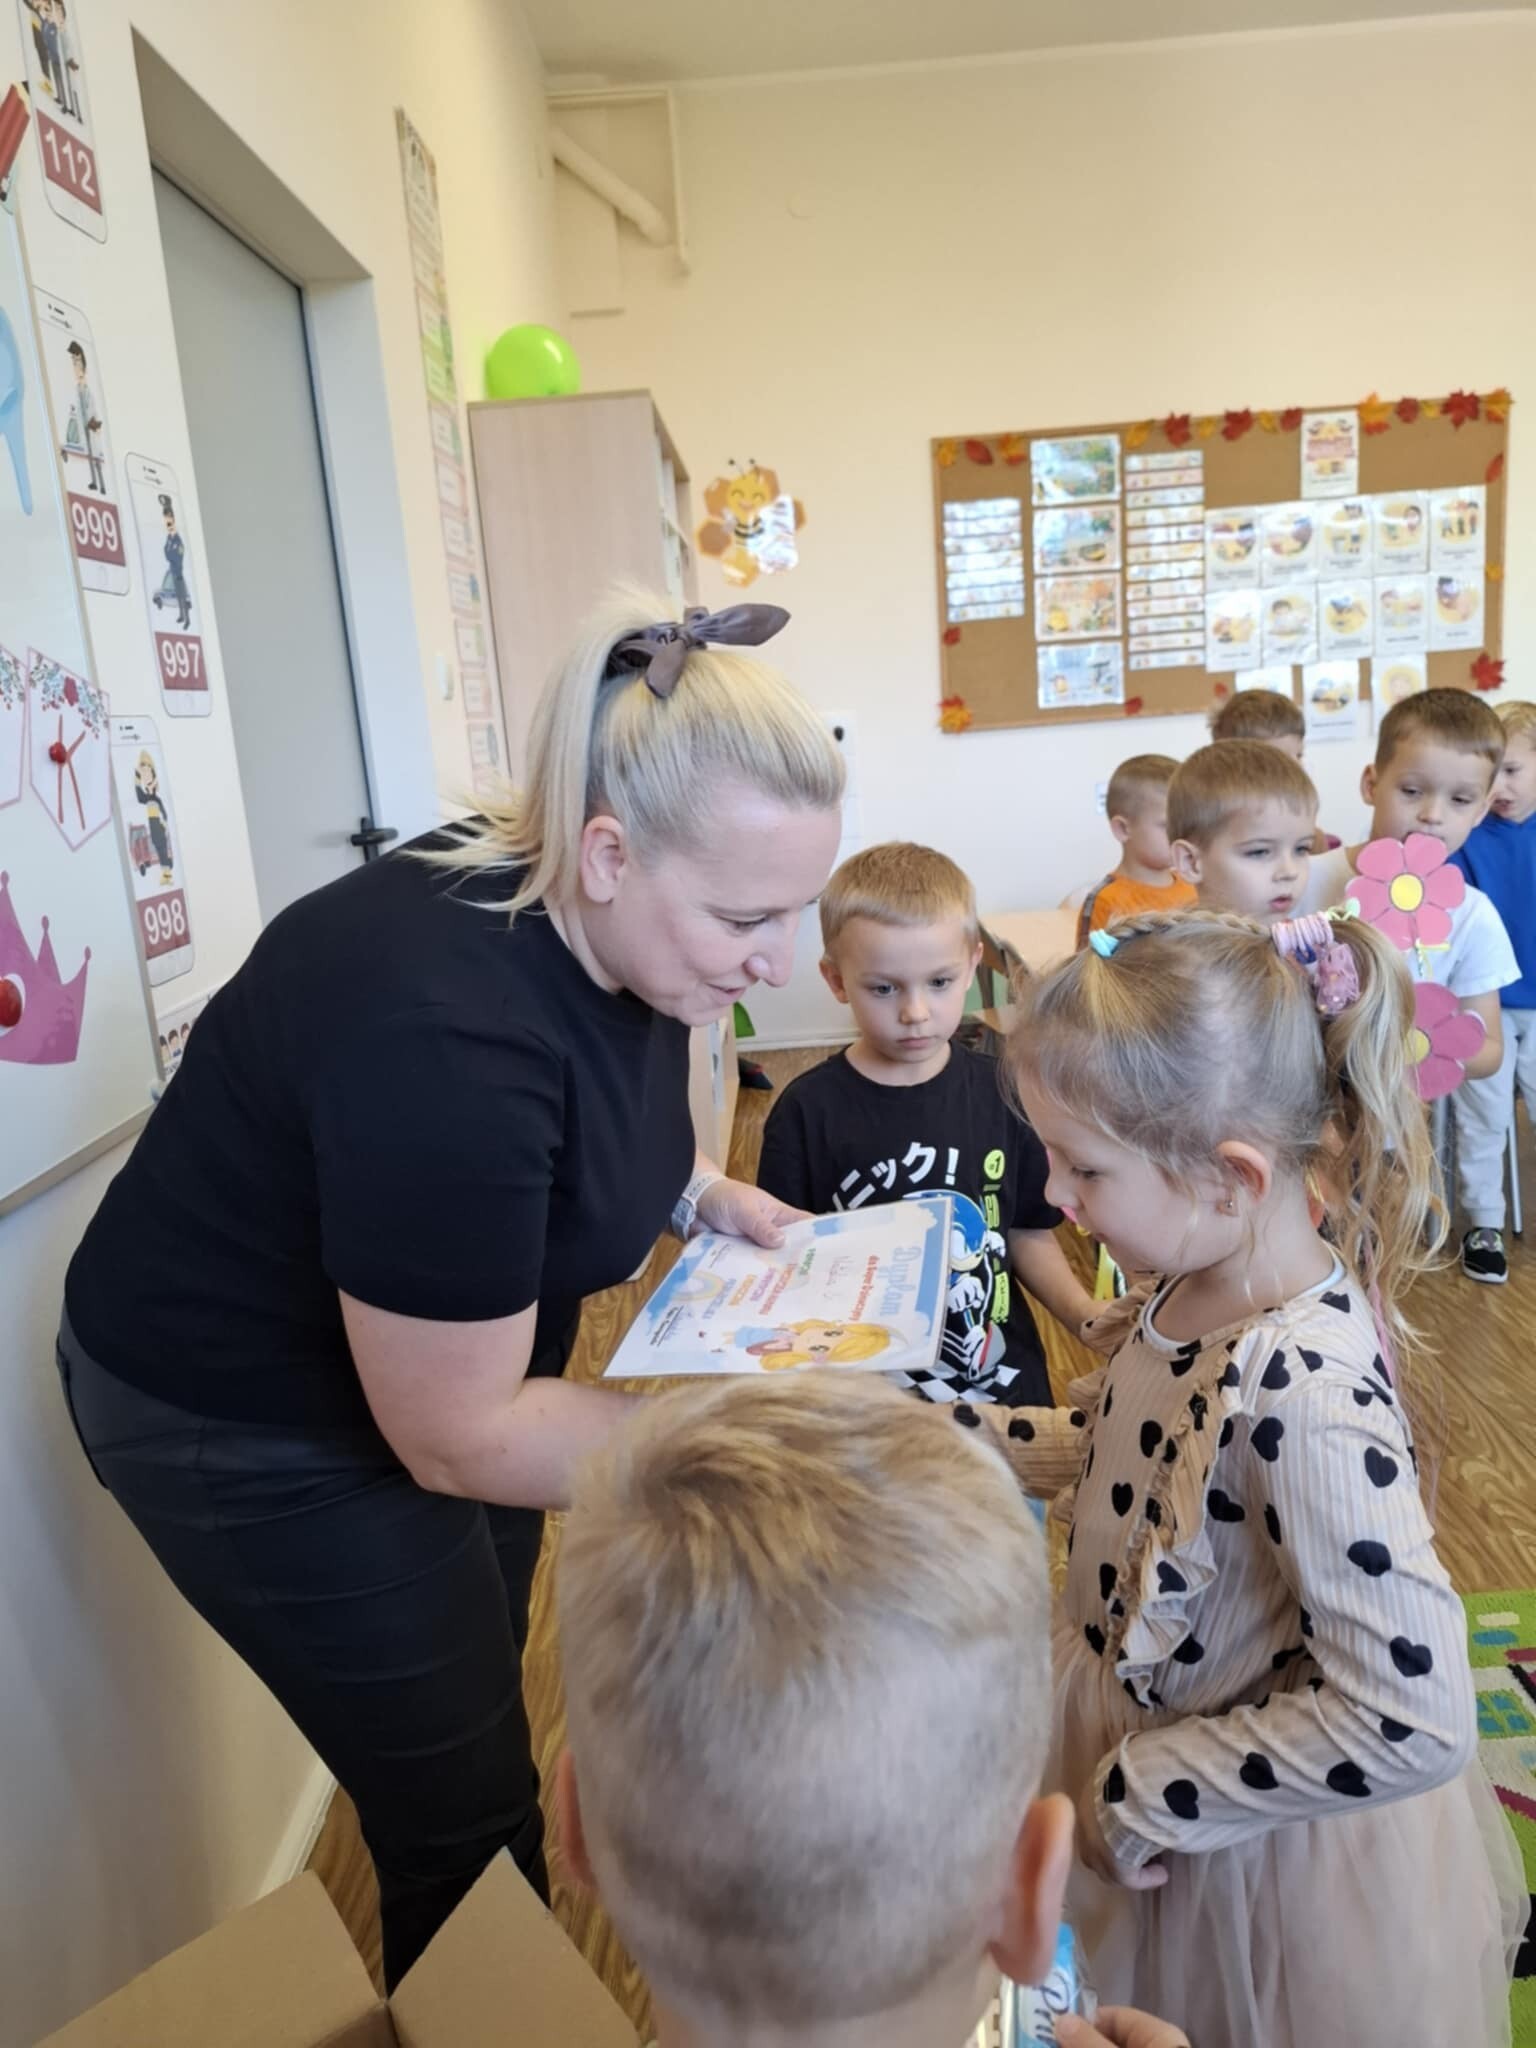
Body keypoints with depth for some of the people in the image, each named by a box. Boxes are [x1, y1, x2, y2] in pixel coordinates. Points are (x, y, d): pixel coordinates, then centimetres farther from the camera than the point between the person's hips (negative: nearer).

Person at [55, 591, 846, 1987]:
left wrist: (714, 1200, -7)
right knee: (466, 1813, 5)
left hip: (450, 1359, 8)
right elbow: (459, 1435, -29)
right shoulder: (446, 1033, -38)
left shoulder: (623, 938, -12)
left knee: (475, 1709, 24)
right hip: (251, 1422, -7)